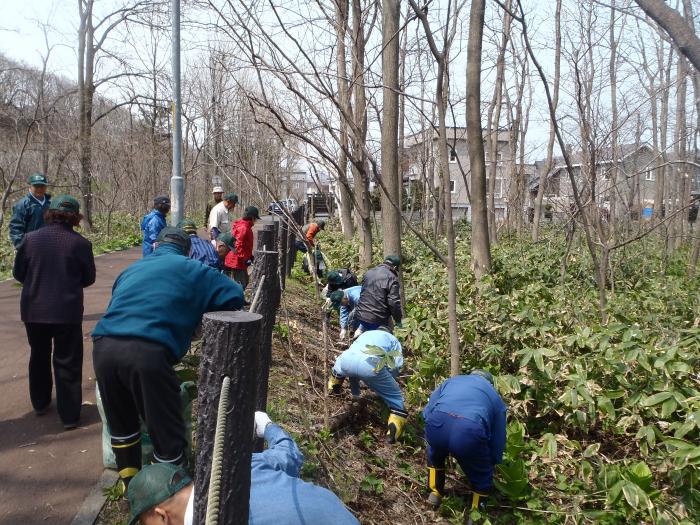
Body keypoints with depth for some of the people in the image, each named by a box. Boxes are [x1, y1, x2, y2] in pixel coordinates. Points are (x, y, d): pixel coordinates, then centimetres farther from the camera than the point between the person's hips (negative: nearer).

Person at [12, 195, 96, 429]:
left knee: (39, 356, 23)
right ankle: (69, 415, 10)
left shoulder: (31, 238, -5)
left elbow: (18, 273, 4)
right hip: (67, 311, -3)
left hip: (33, 310, 3)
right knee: (67, 362, 7)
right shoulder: (80, 243, -11)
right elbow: (89, 278, 0)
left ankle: (40, 403, 37)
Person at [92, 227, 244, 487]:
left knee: (122, 426, 25)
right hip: (147, 351, -6)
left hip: (103, 346, 6)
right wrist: (199, 312, 27)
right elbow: (235, 296, 10)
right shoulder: (191, 269, 15)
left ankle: (131, 488, 40)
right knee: (167, 433, 8)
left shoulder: (132, 269, 30)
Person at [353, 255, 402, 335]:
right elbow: (394, 302, -16)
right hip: (377, 320, -6)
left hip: (360, 315, 7)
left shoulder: (369, 272, 10)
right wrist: (398, 320, -3)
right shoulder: (392, 278, -13)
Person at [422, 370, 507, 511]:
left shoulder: (451, 380, 36)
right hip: (470, 431, -2)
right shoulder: (496, 398, 32)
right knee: (482, 476, 27)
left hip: (436, 424, 3)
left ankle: (435, 494, 47)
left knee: (435, 454, 39)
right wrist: (491, 462, 48)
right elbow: (498, 441, 31)